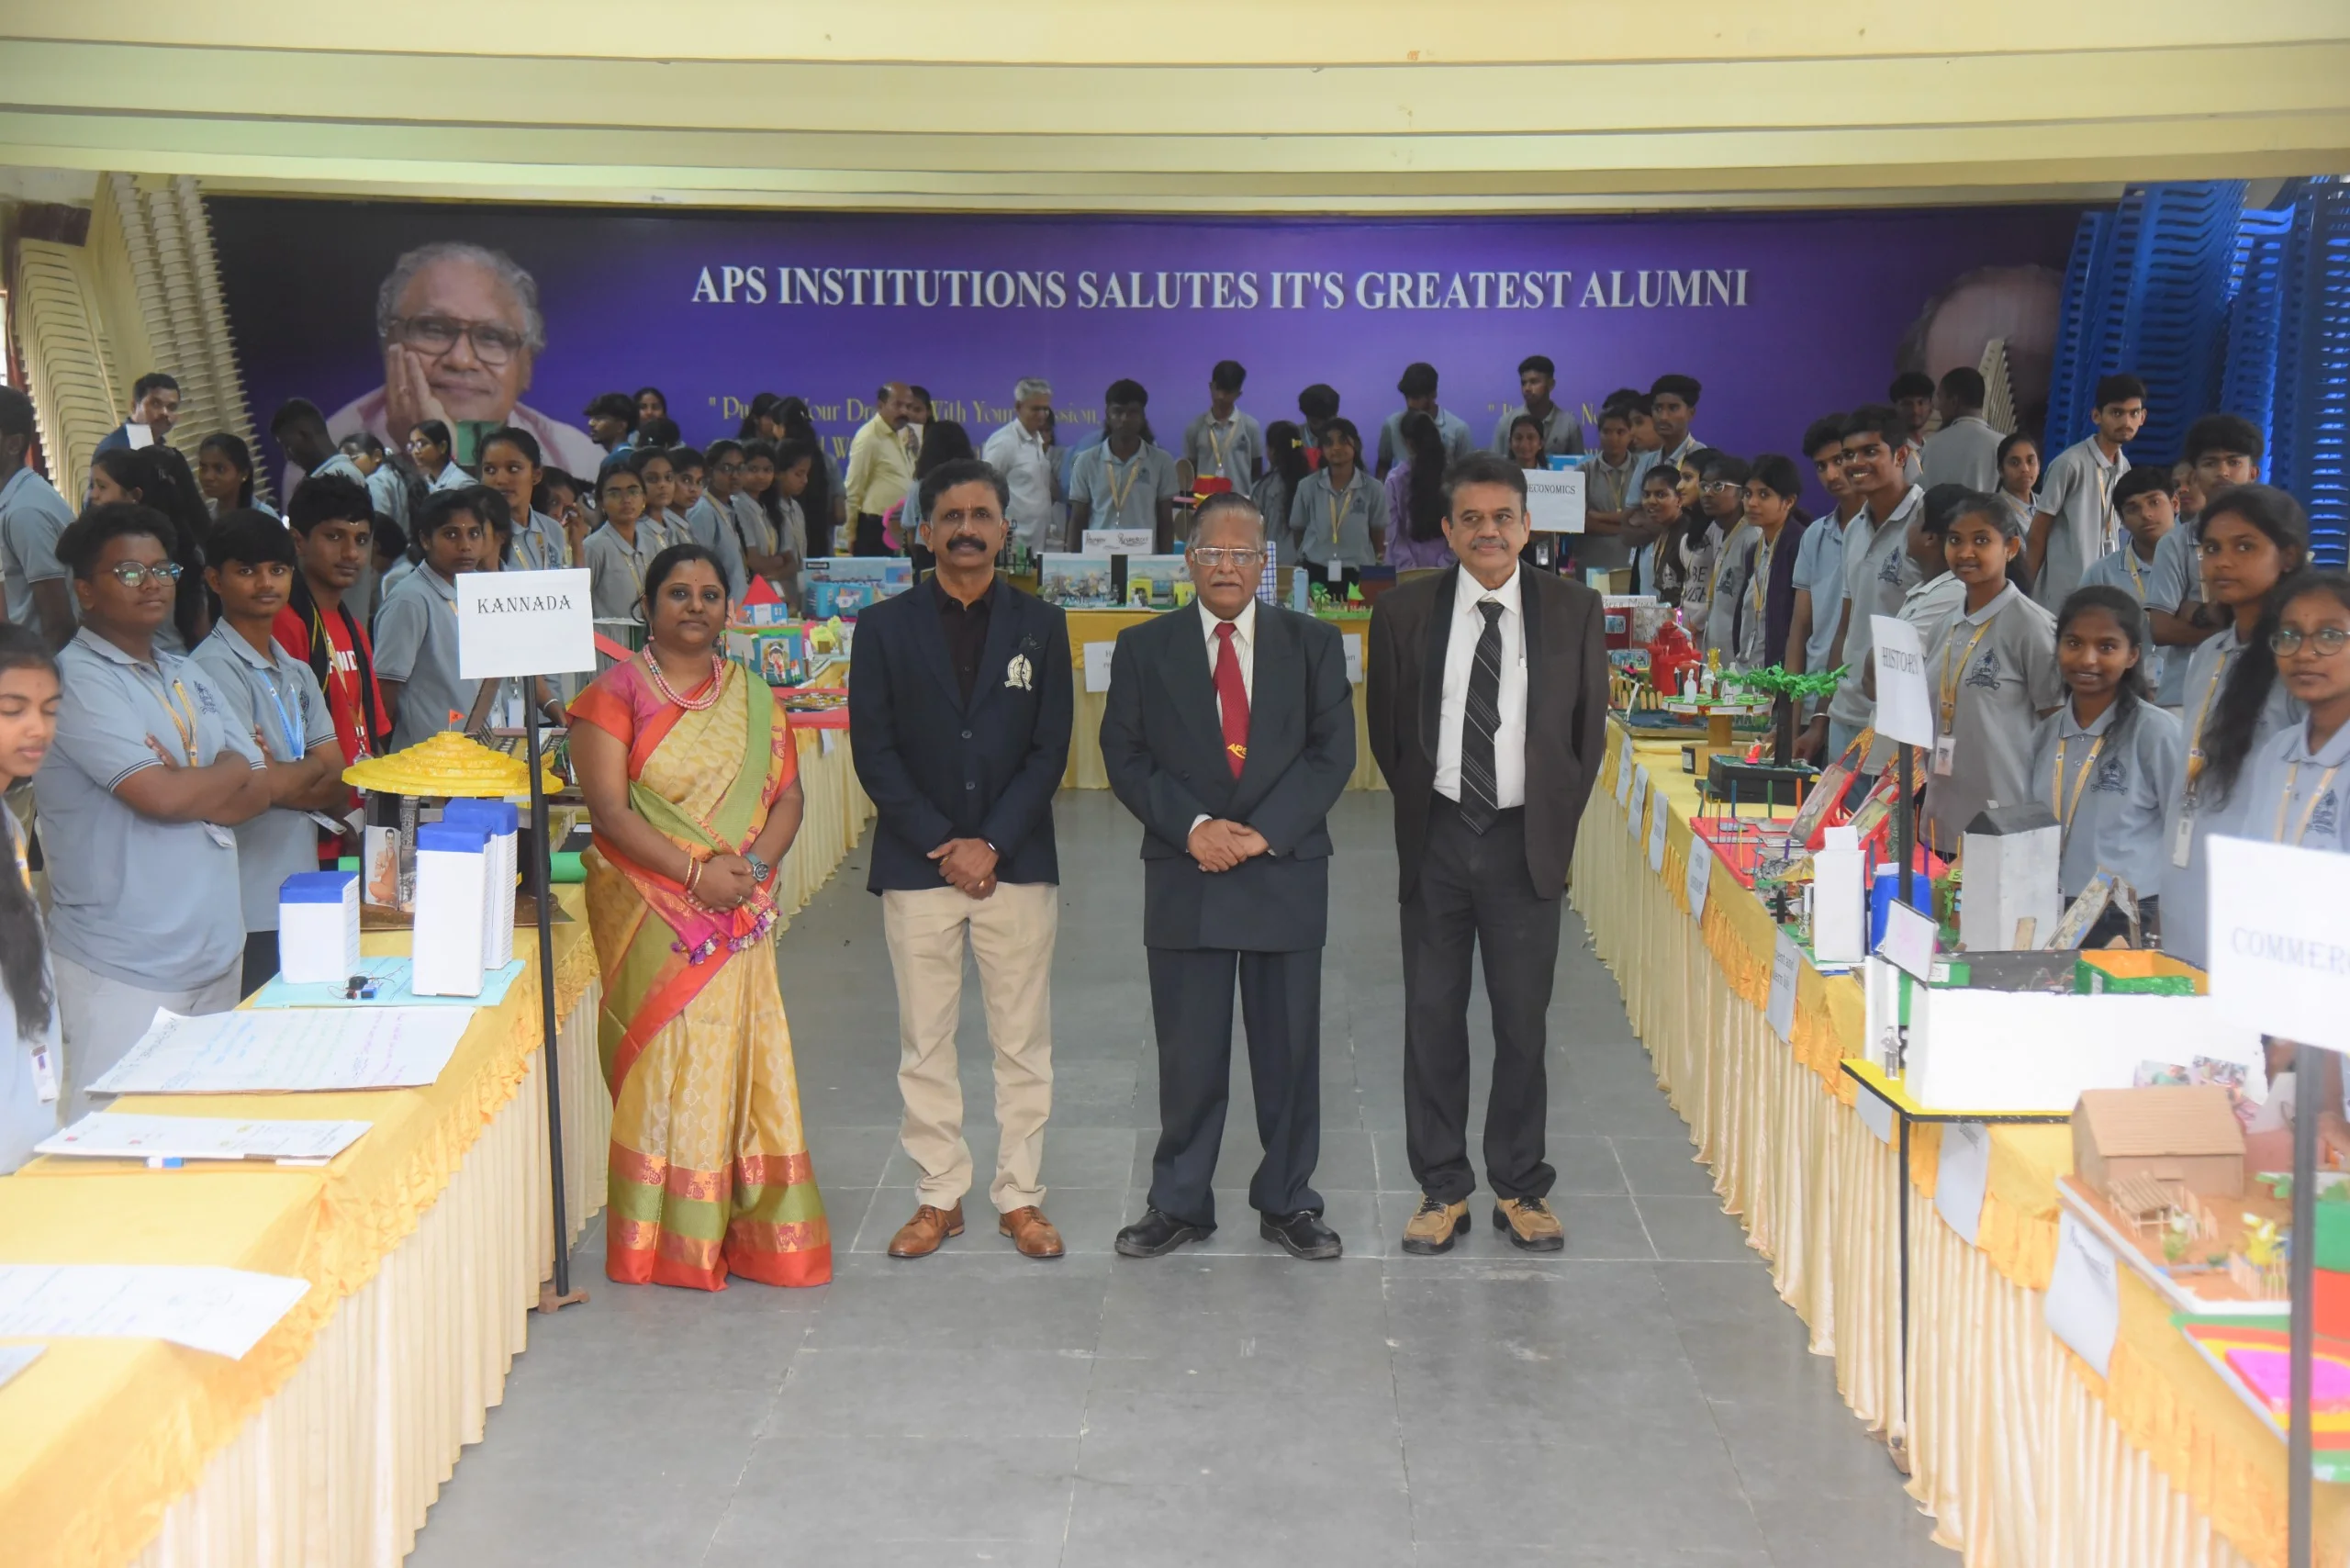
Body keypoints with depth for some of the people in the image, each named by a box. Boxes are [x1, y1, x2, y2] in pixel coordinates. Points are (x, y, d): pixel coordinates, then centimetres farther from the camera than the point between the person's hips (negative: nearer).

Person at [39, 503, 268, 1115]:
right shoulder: (76, 679, -9)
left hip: (217, 956, 7)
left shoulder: (189, 677, 15)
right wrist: (231, 768, -1)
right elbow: (161, 796, -20)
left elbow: (257, 794, 8)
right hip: (123, 973, -7)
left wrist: (188, 788, -11)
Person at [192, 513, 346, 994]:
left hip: (303, 898, 7)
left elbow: (339, 787, 7)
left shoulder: (297, 673, 13)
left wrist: (283, 778, -10)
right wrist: (313, 766, 1)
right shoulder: (215, 667, -11)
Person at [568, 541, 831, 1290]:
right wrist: (695, 872, -17)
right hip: (651, 912, -4)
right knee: (665, 1058, -3)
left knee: (740, 1056, 4)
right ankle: (671, 1238, 6)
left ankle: (753, 1230, 13)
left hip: (738, 917, 4)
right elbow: (607, 808, -10)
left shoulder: (754, 698, 13)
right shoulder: (616, 692, -1)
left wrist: (754, 865, -11)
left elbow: (788, 794, 8)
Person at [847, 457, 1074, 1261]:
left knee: (1023, 1042, 5)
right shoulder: (884, 627, 4)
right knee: (924, 1043, 5)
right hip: (917, 864, 0)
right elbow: (874, 751, -1)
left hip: (1017, 862, 0)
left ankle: (1021, 1196, 15)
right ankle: (939, 1196, 16)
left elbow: (1050, 749, 1)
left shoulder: (1041, 624, 6)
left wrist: (991, 844, -10)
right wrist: (941, 846, -10)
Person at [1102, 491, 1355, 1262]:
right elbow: (1124, 756, 1)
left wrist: (1263, 833, -12)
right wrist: (1192, 826, -13)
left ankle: (1287, 1202, 21)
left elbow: (1332, 751, 0)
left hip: (1286, 872, 0)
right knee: (1187, 1052, 5)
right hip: (1184, 876, 0)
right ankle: (1180, 1203, 19)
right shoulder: (1144, 647, 6)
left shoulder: (1313, 644, 6)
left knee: (1289, 1047, 7)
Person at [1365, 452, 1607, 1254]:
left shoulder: (1573, 610, 1)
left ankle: (1520, 1188, 19)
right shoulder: (1404, 612, 0)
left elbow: (1588, 728, 7)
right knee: (1432, 1016, 6)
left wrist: (1556, 821, 4)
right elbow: (1385, 728, 10)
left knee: (1523, 1020, 6)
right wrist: (1419, 807, 7)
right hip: (1437, 835, 1)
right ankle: (1442, 1188, 18)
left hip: (1526, 840, 0)